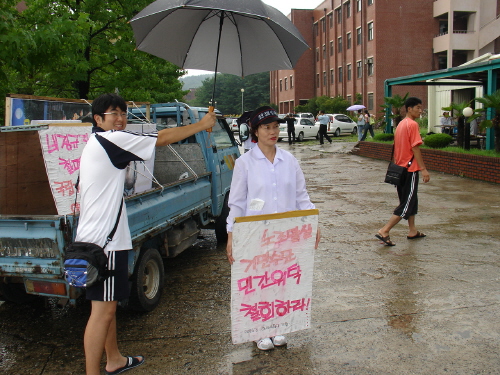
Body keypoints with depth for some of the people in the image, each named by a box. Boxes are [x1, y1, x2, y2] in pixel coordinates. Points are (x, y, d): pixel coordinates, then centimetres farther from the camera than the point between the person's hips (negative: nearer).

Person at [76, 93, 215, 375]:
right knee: (103, 309, -7)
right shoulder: (112, 140, -13)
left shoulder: (98, 143, 18)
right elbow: (163, 138, -10)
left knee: (109, 304, 20)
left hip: (103, 238, 11)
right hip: (104, 240, -11)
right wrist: (202, 125, -1)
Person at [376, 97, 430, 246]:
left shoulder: (401, 124, 12)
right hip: (410, 169, -9)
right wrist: (423, 169, -19)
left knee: (411, 200, 19)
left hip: (400, 168, 9)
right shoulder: (413, 124, -15)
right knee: (406, 204, -5)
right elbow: (415, 148, -20)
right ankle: (384, 231, -11)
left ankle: (412, 231, 27)